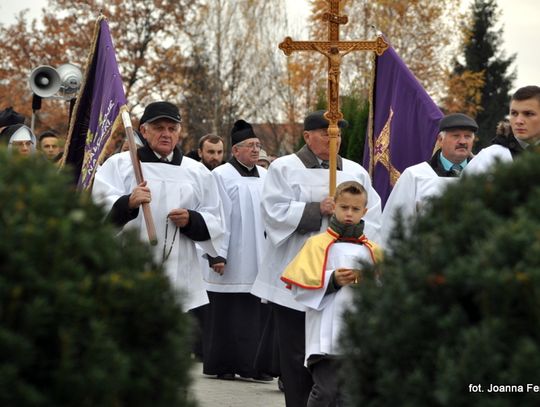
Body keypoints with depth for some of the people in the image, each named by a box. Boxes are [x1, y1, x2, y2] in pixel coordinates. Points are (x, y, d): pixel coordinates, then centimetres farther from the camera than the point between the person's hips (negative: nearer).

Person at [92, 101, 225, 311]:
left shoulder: (197, 172, 17)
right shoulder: (119, 164, 6)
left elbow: (215, 223, 17)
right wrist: (128, 203, -30)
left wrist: (191, 221, -5)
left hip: (181, 279, 3)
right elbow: (101, 207, -10)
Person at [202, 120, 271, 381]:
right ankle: (223, 366, 7)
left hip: (258, 260, 5)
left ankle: (251, 364, 8)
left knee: (255, 312, 4)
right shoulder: (221, 176, -6)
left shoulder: (264, 177, 11)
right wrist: (217, 255, -16)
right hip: (232, 261, -5)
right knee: (227, 313, 1)